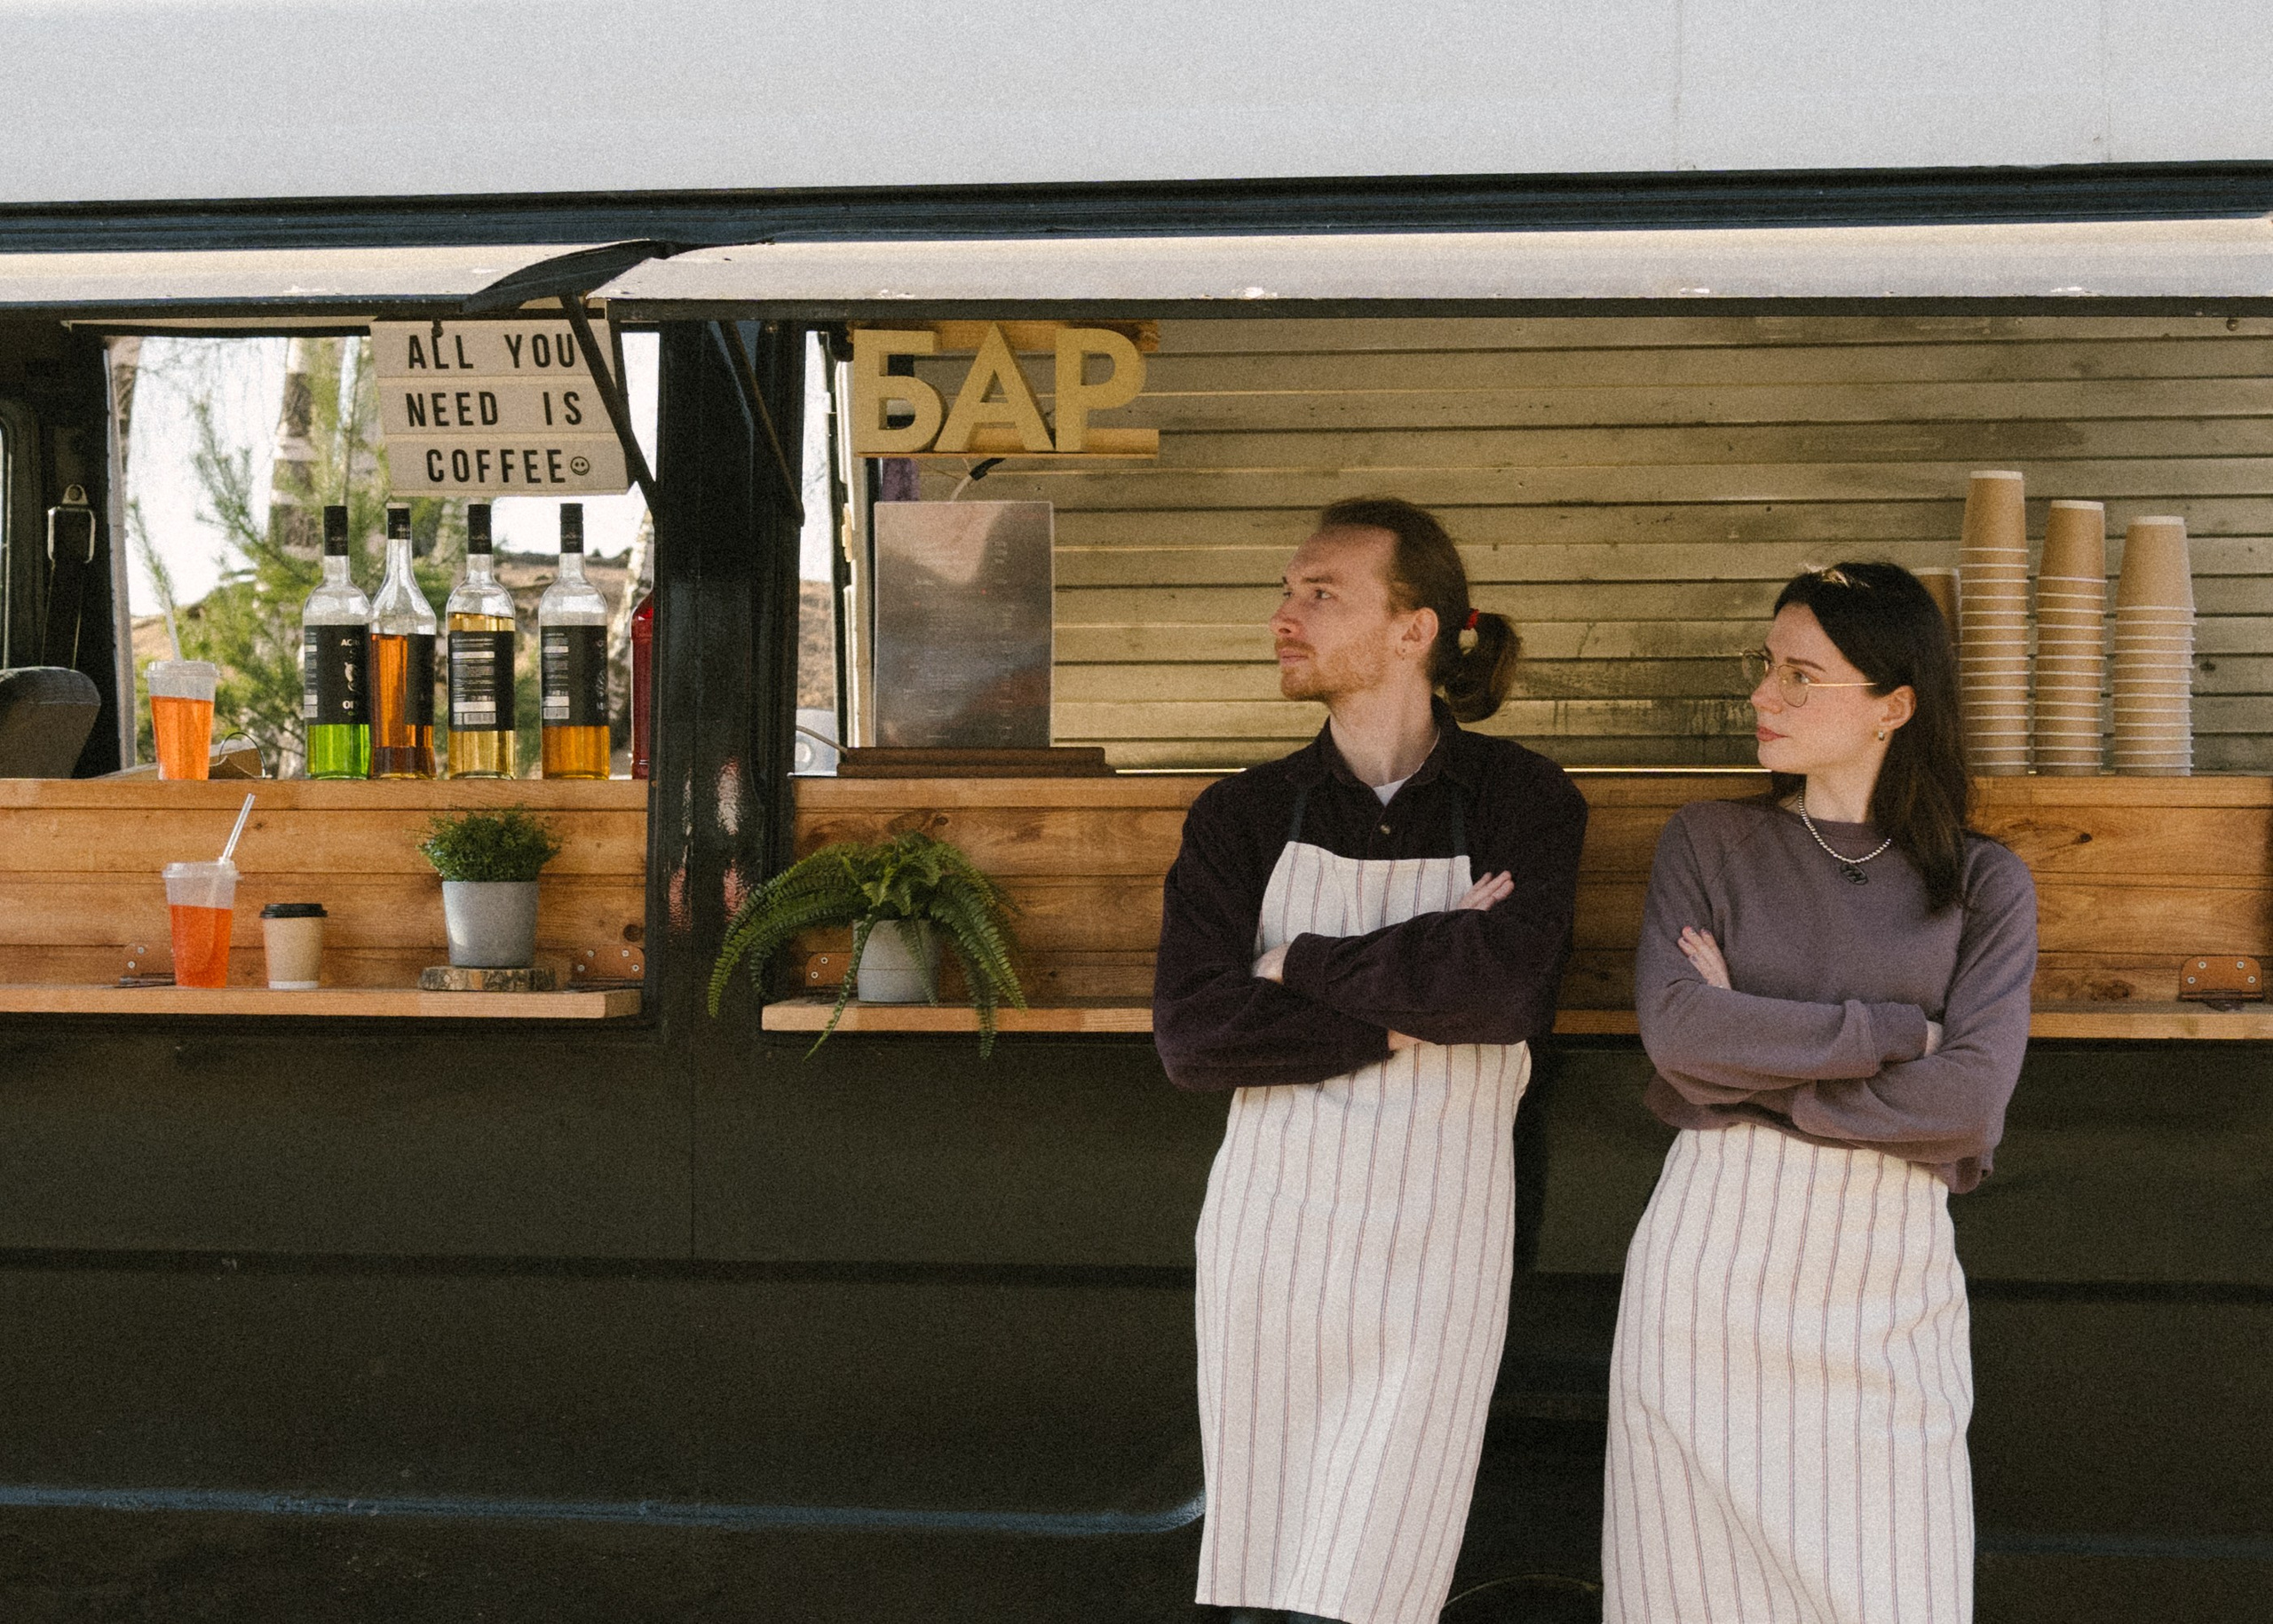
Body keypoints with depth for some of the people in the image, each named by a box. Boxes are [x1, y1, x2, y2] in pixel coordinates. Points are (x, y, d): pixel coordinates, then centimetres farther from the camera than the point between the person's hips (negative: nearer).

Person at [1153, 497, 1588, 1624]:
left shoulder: (1522, 802, 2)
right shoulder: (1241, 819, 6)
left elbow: (1505, 983, -16)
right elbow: (1192, 1034, -6)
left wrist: (1302, 964, -8)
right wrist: (1408, 1014, -12)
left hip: (1434, 1248, -2)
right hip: (1270, 1235, 2)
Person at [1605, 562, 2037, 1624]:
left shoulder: (1983, 885, 4)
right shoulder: (1709, 844, 6)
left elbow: (1969, 1100, -9)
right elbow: (1677, 1028, -10)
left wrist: (1752, 1068, -8)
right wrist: (1893, 1031, -9)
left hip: (1886, 1277, 0)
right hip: (1712, 1267, 0)